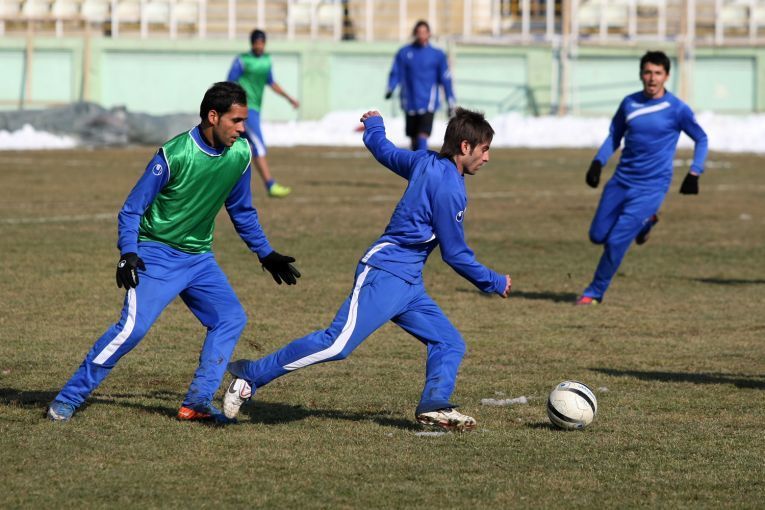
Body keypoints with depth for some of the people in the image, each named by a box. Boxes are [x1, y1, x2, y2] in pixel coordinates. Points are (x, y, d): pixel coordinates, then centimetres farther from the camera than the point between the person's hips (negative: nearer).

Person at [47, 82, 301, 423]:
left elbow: (242, 212, 15)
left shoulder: (240, 155, -2)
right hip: (156, 254, -7)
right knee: (134, 327, -19)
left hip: (199, 257, 7)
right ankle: (69, 398, -11)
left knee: (231, 317, -4)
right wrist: (128, 254, -27)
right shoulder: (174, 156, -20)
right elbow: (132, 209, -14)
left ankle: (197, 403, 1)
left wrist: (266, 255, 17)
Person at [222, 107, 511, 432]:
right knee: (337, 344, -16)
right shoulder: (448, 187, -15)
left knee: (449, 342, 3)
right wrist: (495, 283, 3)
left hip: (407, 285, 11)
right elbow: (455, 254, -10)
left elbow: (383, 150, 29)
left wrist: (374, 125, 52)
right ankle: (250, 376, -12)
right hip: (384, 275, -11)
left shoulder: (426, 162, 11)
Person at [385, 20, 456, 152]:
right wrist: (390, 89, -13)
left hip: (428, 104, -2)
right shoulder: (404, 53, 3)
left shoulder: (437, 55, 0)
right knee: (414, 138, 11)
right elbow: (395, 73, 5)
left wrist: (451, 102, 5)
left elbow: (445, 79, 5)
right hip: (410, 105, 2)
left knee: (423, 136, -17)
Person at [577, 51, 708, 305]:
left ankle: (595, 293, 5)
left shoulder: (677, 109, -8)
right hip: (621, 180, 5)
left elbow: (701, 139, 5)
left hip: (651, 186, -5)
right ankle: (644, 222, 32)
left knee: (616, 241, -12)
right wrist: (598, 163, 0)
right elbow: (614, 137, 15)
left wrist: (694, 174, -4)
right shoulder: (629, 103, 3)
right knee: (597, 235, 6)